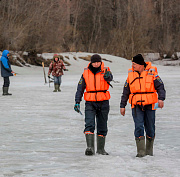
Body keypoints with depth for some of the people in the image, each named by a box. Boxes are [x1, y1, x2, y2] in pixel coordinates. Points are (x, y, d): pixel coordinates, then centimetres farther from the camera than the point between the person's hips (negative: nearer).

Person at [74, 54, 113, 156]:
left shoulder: (105, 71, -1)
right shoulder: (86, 73, 3)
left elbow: (110, 78, -24)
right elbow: (80, 88, 6)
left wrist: (108, 76, -48)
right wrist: (77, 102, -1)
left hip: (103, 102, 0)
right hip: (90, 102, 0)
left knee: (102, 127, 9)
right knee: (89, 125, -15)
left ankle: (101, 148, 19)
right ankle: (90, 147, -22)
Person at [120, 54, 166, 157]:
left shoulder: (152, 73, -2)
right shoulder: (131, 74, 7)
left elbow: (160, 86, -5)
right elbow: (126, 91, 14)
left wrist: (161, 98, -22)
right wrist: (122, 105, 13)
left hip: (150, 105, -1)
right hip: (136, 106, 1)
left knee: (150, 128, 6)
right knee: (139, 127, -11)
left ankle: (149, 150, 24)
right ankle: (141, 151, -10)